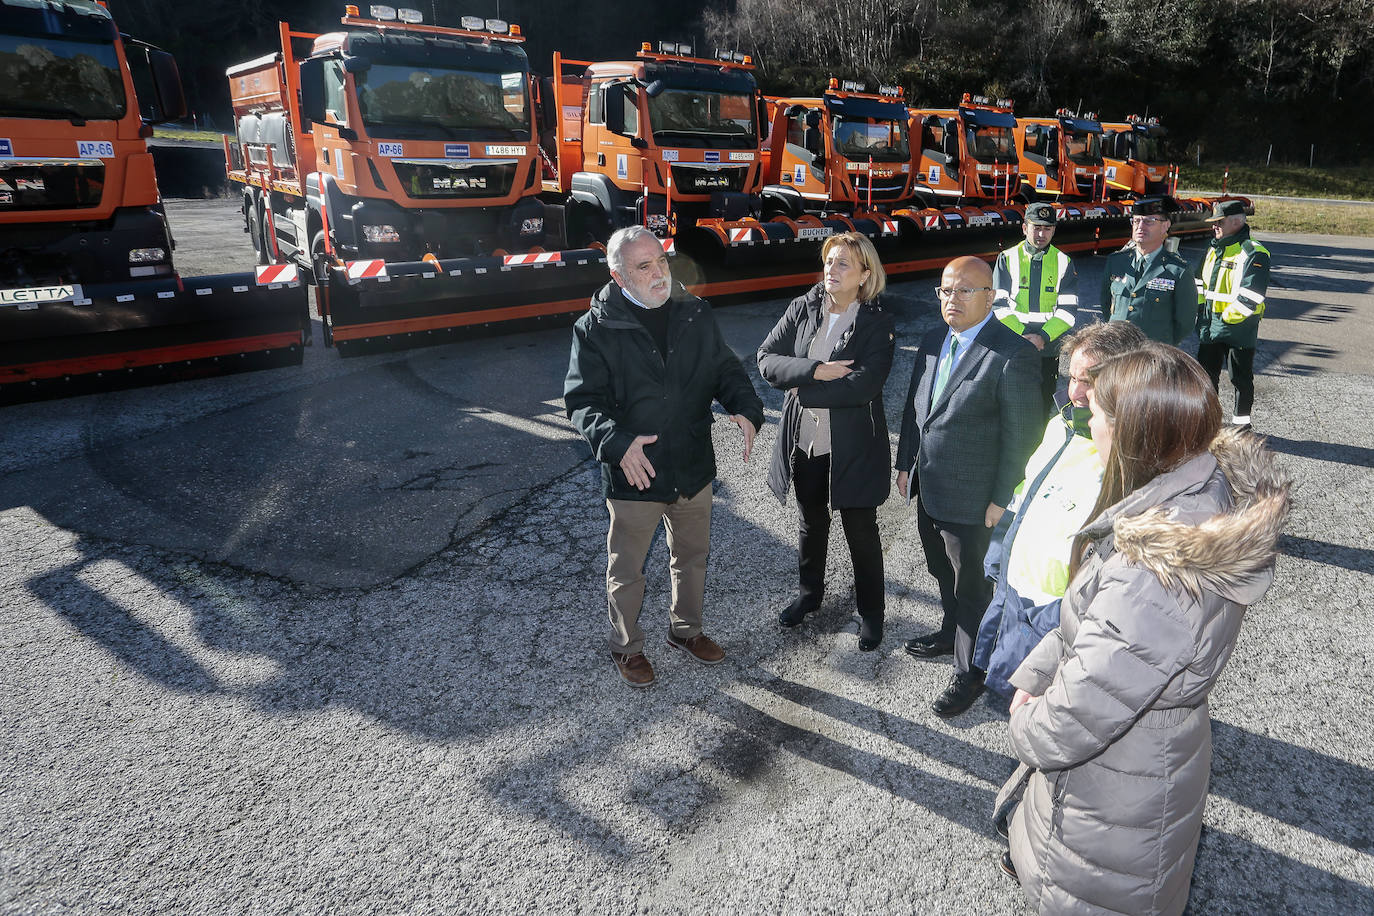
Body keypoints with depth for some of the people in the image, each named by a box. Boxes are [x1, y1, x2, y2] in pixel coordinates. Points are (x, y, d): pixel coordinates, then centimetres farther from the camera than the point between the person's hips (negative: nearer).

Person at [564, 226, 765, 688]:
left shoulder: (695, 314, 0)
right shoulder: (596, 329, -13)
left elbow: (726, 369, 6)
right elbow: (582, 401, -14)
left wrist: (746, 408, -14)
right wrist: (617, 442, -32)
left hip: (694, 468, 4)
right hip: (633, 474, -4)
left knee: (692, 557, 23)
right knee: (627, 571, 13)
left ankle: (686, 629, 48)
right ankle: (627, 647, 38)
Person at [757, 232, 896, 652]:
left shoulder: (878, 323, -12)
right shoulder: (802, 308, -1)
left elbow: (863, 385, -24)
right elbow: (767, 359, -8)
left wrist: (802, 388, -18)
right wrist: (816, 370, -22)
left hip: (853, 446, -4)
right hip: (804, 439, 4)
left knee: (861, 530, 11)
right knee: (811, 521, 22)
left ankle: (871, 612, 30)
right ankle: (809, 593, 45)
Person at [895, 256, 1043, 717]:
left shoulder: (1013, 355, -19)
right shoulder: (932, 342, 4)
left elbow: (1021, 434, -17)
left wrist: (1001, 499, -15)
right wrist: (905, 464, 11)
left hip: (971, 498, -7)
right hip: (928, 489, 7)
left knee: (971, 585, 10)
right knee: (943, 572, 26)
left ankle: (970, 671, 30)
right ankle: (952, 632, 51)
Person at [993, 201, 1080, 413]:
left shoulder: (1063, 263, 4)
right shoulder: (1008, 259, 2)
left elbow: (1068, 311, -1)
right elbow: (1000, 305, -3)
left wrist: (1043, 337, -16)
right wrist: (1022, 336, -13)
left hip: (1049, 350, 1)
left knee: (1045, 408, 6)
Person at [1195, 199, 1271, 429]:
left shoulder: (1253, 254, -13)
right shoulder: (1214, 248, 12)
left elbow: (1251, 296, -20)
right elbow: (1201, 282, 20)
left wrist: (1227, 317, -18)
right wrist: (1201, 312, 9)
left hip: (1238, 327, -7)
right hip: (1210, 326, 7)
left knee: (1241, 377, 5)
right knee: (1206, 372, 12)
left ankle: (1242, 420, 18)